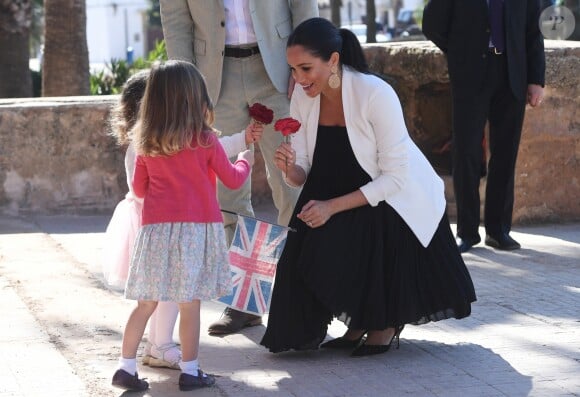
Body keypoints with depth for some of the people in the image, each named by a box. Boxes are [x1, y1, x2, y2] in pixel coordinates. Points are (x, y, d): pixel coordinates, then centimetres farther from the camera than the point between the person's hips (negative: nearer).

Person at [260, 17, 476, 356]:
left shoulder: (376, 94, -27)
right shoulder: (304, 96, -10)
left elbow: (396, 177, -24)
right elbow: (305, 176, -5)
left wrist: (334, 207, -31)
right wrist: (290, 169, -29)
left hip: (399, 201, -5)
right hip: (343, 200, 5)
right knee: (311, 249, -17)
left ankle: (388, 323, 9)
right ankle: (358, 322, 9)